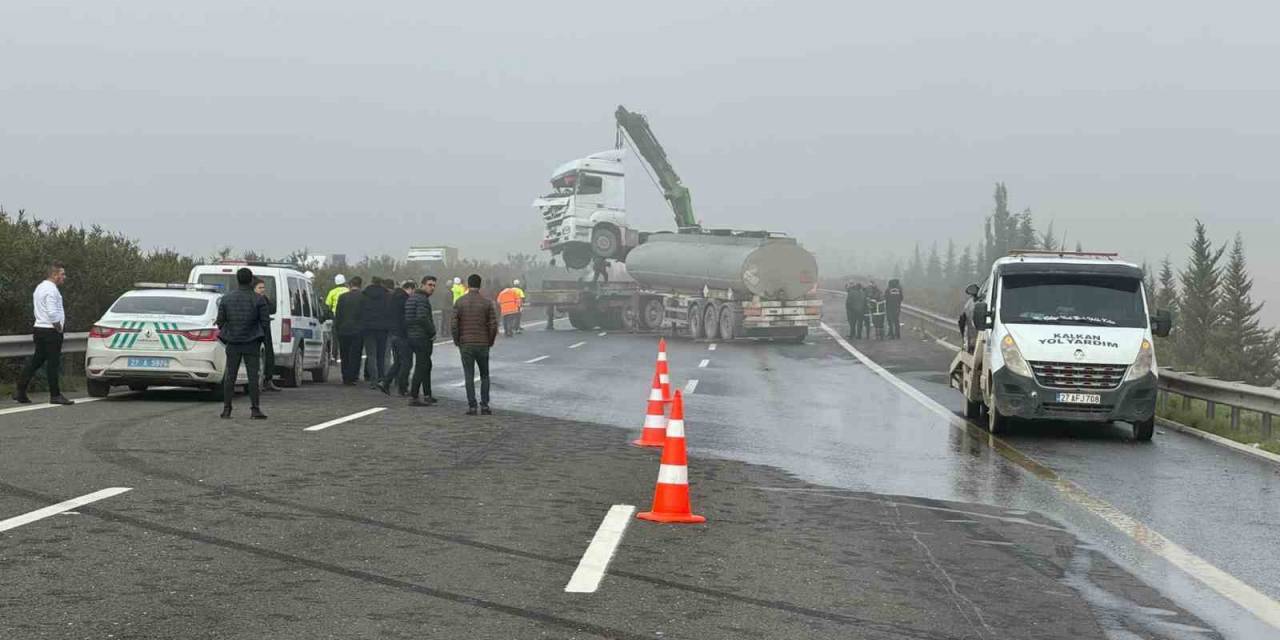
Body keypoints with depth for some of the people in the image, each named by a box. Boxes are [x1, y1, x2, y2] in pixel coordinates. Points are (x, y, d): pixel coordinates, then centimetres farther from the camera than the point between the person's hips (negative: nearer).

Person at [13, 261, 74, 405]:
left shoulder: (40, 287, 17)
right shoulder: (51, 289, -16)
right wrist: (59, 327, -11)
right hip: (50, 330, -10)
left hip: (39, 328, 10)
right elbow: (52, 313, -24)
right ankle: (55, 395, 0)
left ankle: (20, 391, 10)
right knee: (53, 363, -4)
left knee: (36, 361, 12)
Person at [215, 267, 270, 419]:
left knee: (230, 376, 8)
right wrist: (261, 336, 12)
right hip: (252, 344, -2)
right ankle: (255, 409, -5)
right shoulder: (259, 300, -6)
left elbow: (220, 321, 2)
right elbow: (265, 321, -5)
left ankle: (226, 409, 7)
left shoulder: (226, 299, 0)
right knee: (253, 375, 0)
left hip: (233, 343, 2)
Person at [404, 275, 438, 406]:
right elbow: (422, 318, -25)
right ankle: (413, 398, -9)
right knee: (421, 367, -8)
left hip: (412, 336, 10)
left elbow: (407, 318, 20)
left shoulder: (411, 298, 17)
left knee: (427, 366, 19)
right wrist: (432, 333, -13)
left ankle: (427, 396, 25)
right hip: (422, 337, -10)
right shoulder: (422, 299, -15)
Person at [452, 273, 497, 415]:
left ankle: (472, 406, 0)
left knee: (469, 377, 3)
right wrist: (490, 342, 8)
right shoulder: (487, 302, -3)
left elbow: (454, 325, -6)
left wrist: (457, 342, 7)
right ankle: (484, 405, 5)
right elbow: (493, 325, -6)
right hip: (483, 345, 0)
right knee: (484, 376, 12)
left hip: (465, 345, 0)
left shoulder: (459, 302, -2)